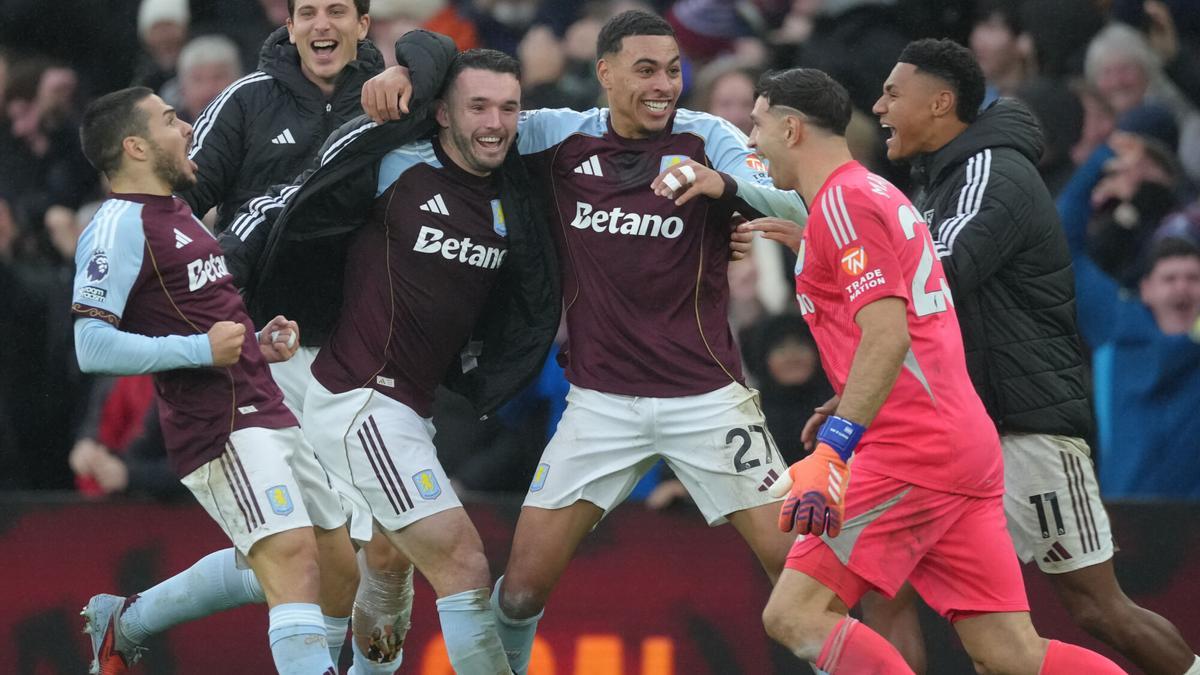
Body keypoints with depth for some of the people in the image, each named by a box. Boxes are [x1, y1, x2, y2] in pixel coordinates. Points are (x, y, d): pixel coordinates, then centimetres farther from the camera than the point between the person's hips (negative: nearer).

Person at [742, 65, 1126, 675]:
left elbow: (888, 336, -20)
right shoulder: (874, 193, 23)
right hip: (968, 447, 10)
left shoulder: (844, 201, -8)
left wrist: (833, 447, -27)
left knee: (794, 616, -12)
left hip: (913, 455, -10)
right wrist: (836, 414, 37)